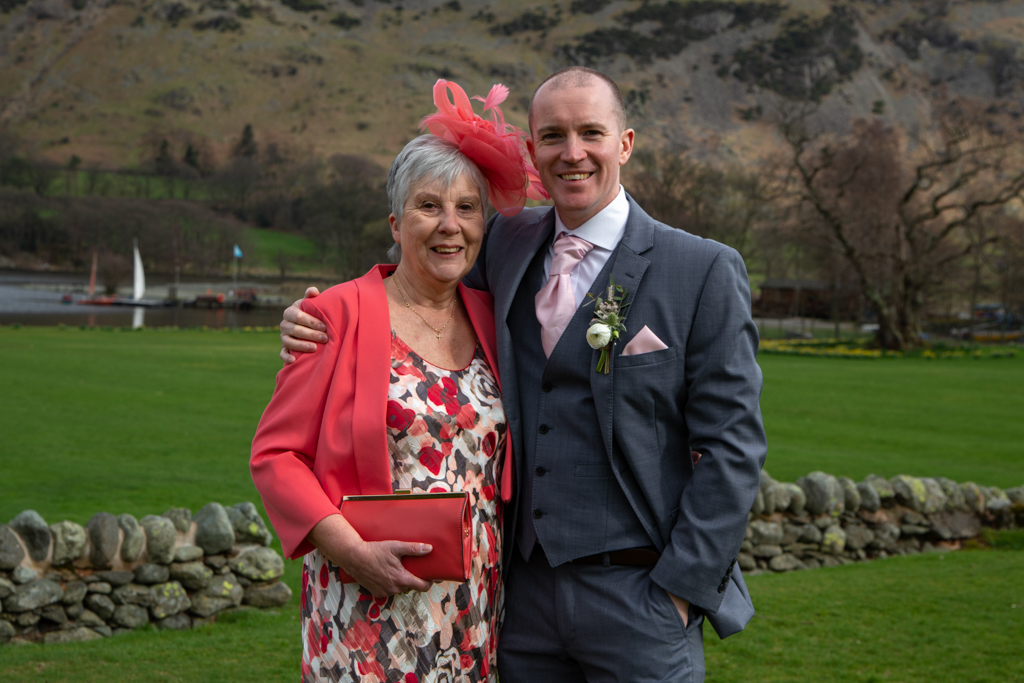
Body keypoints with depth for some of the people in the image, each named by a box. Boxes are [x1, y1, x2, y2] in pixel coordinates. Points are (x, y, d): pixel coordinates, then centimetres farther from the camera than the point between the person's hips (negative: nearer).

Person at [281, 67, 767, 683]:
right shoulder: (509, 244, 7)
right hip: (525, 594, 4)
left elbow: (732, 445, -6)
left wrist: (680, 591, -11)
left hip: (638, 593, -4)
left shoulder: (707, 271, -5)